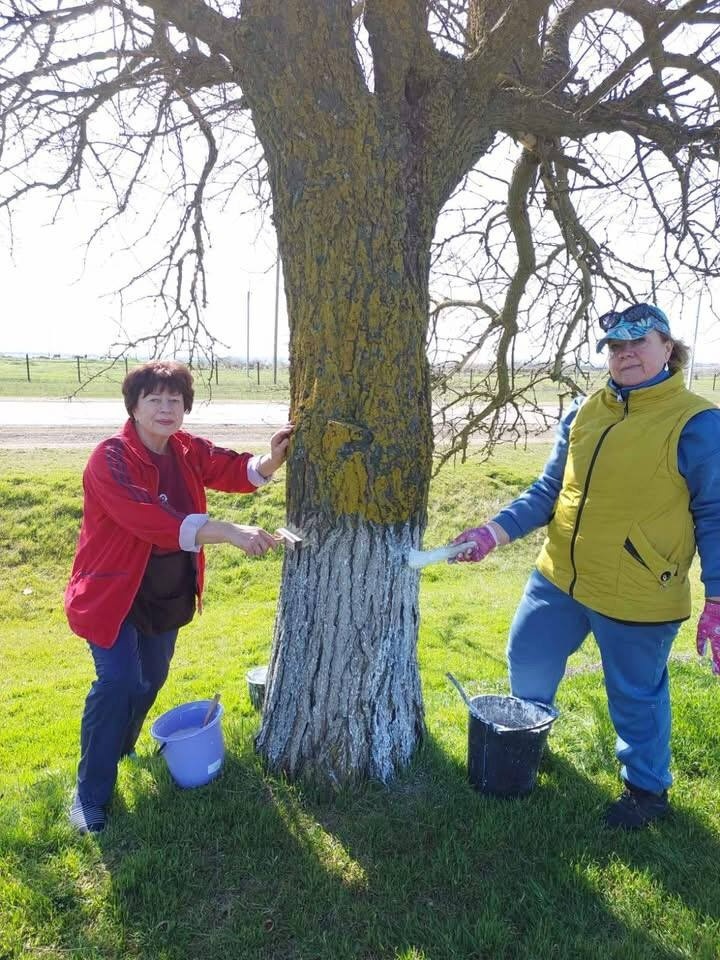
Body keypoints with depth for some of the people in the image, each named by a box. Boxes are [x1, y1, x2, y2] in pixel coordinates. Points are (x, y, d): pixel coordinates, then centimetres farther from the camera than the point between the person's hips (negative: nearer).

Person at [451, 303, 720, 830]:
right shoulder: (584, 411, 4)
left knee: (636, 697, 12)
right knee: (528, 660, 20)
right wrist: (494, 531, -5)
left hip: (638, 599, -6)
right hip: (558, 579, 6)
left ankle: (648, 788, 40)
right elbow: (548, 491, 7)